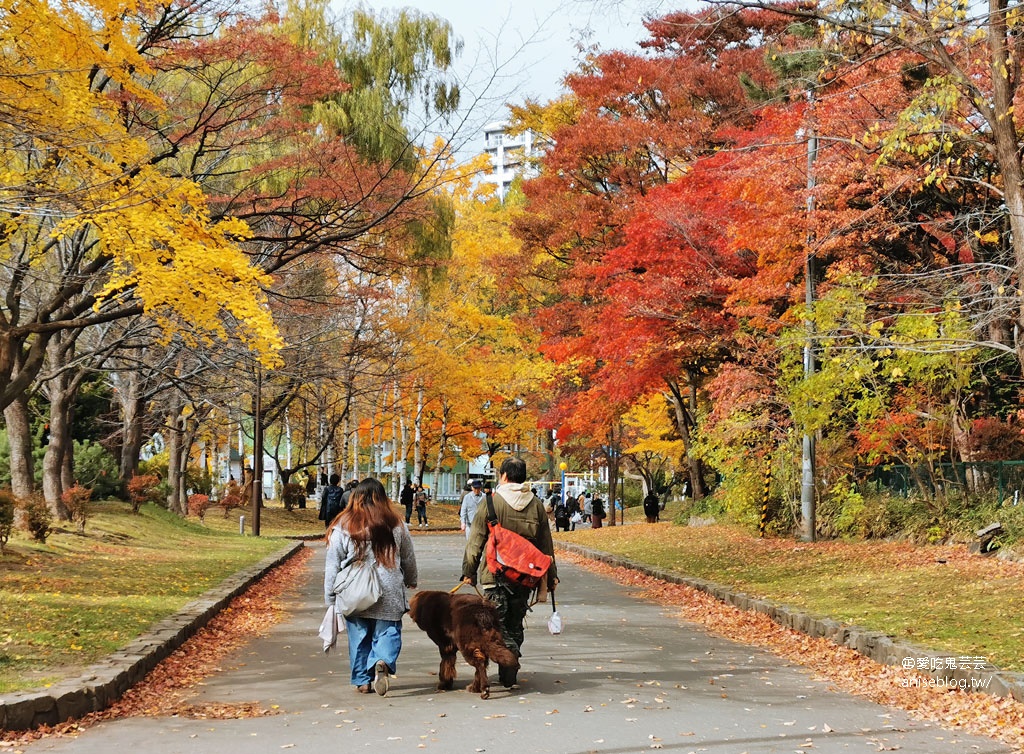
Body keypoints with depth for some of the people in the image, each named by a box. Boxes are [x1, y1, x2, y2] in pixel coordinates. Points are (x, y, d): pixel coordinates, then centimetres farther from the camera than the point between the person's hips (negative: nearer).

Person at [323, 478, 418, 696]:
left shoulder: (343, 526, -3)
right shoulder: (396, 525, 2)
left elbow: (332, 565, -1)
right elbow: (408, 559, 15)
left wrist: (330, 597, 7)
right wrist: (411, 581, 33)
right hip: (389, 594, 0)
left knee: (359, 638, 11)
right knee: (387, 632, 4)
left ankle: (362, 681, 14)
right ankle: (383, 662, -23)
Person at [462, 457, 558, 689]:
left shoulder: (491, 502, -6)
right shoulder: (536, 504, 5)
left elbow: (475, 541, -5)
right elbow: (546, 544, 11)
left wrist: (469, 571, 4)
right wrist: (551, 575, 18)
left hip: (495, 574, -4)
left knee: (498, 623, 1)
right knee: (515, 624, 13)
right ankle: (509, 675, 15)